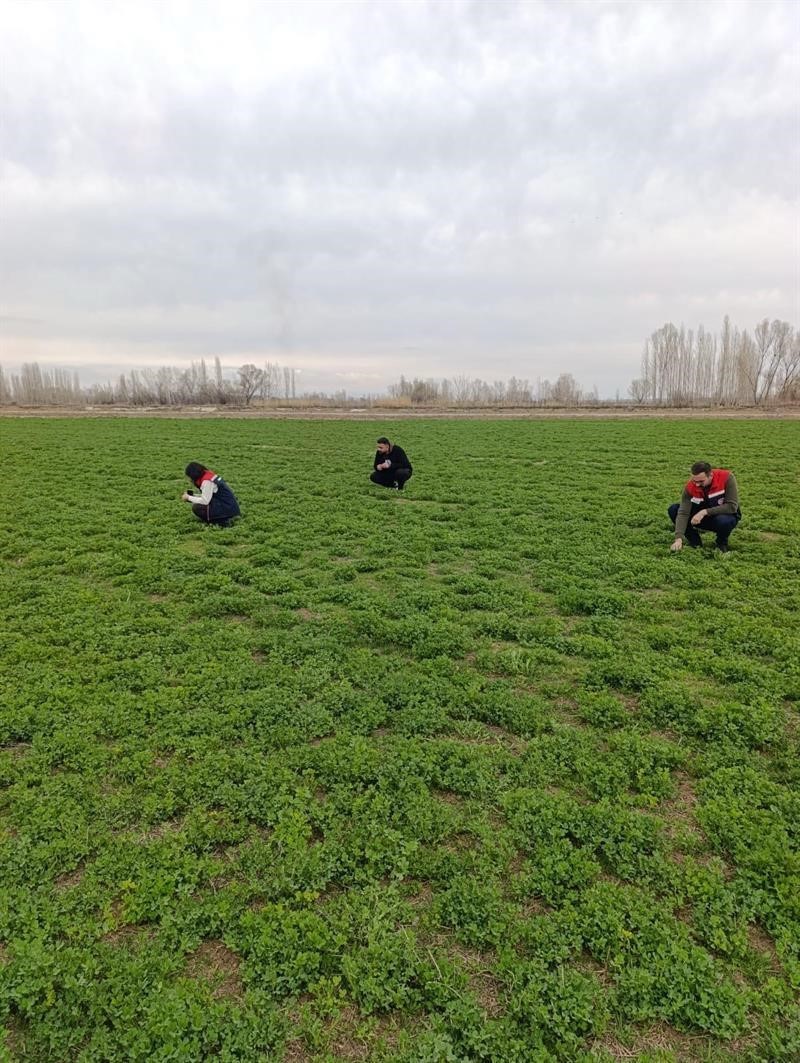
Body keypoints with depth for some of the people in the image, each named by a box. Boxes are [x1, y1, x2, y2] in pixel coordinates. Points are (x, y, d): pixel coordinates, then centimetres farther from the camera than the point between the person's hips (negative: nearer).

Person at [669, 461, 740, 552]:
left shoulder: (727, 478, -26)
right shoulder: (690, 487, -20)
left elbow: (732, 506, -28)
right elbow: (683, 513, -27)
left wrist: (705, 512, -35)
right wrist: (678, 539, -38)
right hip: (705, 518, 3)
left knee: (723, 521, -40)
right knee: (673, 509, -18)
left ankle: (722, 543, -4)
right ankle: (695, 542, -1)